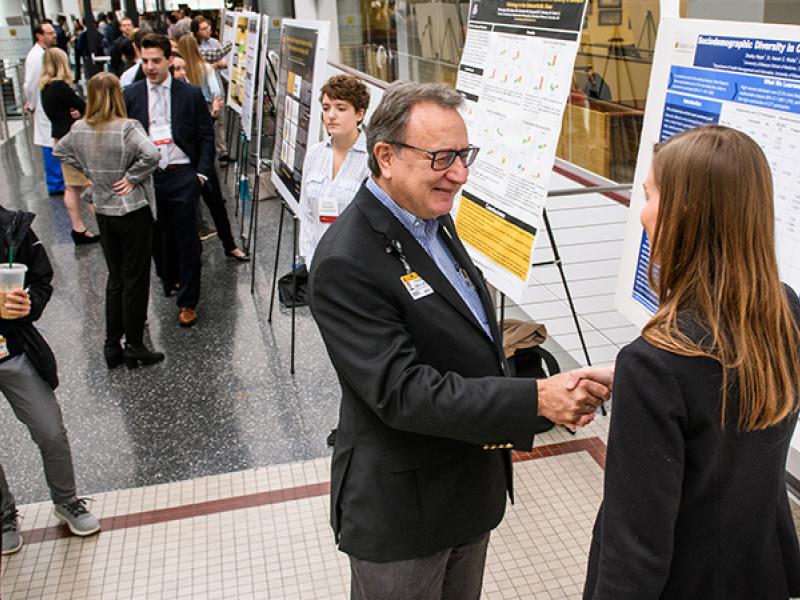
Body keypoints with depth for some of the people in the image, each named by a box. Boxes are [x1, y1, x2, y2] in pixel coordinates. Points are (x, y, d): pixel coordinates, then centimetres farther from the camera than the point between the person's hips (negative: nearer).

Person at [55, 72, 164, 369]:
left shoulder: (80, 129, 0)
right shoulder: (127, 127, -18)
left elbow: (60, 151, 17)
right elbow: (151, 155, -32)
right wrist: (132, 177, -18)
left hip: (103, 212, 6)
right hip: (133, 211, -6)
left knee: (115, 278, 17)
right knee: (135, 280, 4)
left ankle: (112, 345, 21)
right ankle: (134, 347, 11)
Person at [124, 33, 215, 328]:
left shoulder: (191, 93, 1)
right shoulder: (130, 94, 6)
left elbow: (206, 136, 4)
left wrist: (201, 172, -3)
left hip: (181, 176, -2)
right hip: (145, 178, 2)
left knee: (187, 240, 2)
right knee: (157, 237, 13)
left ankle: (188, 302, 13)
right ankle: (169, 279, 36)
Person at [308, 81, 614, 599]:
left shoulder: (434, 221, 3)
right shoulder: (347, 264, -26)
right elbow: (402, 391, -30)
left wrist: (514, 423, 0)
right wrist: (535, 400, -30)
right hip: (401, 508, -8)